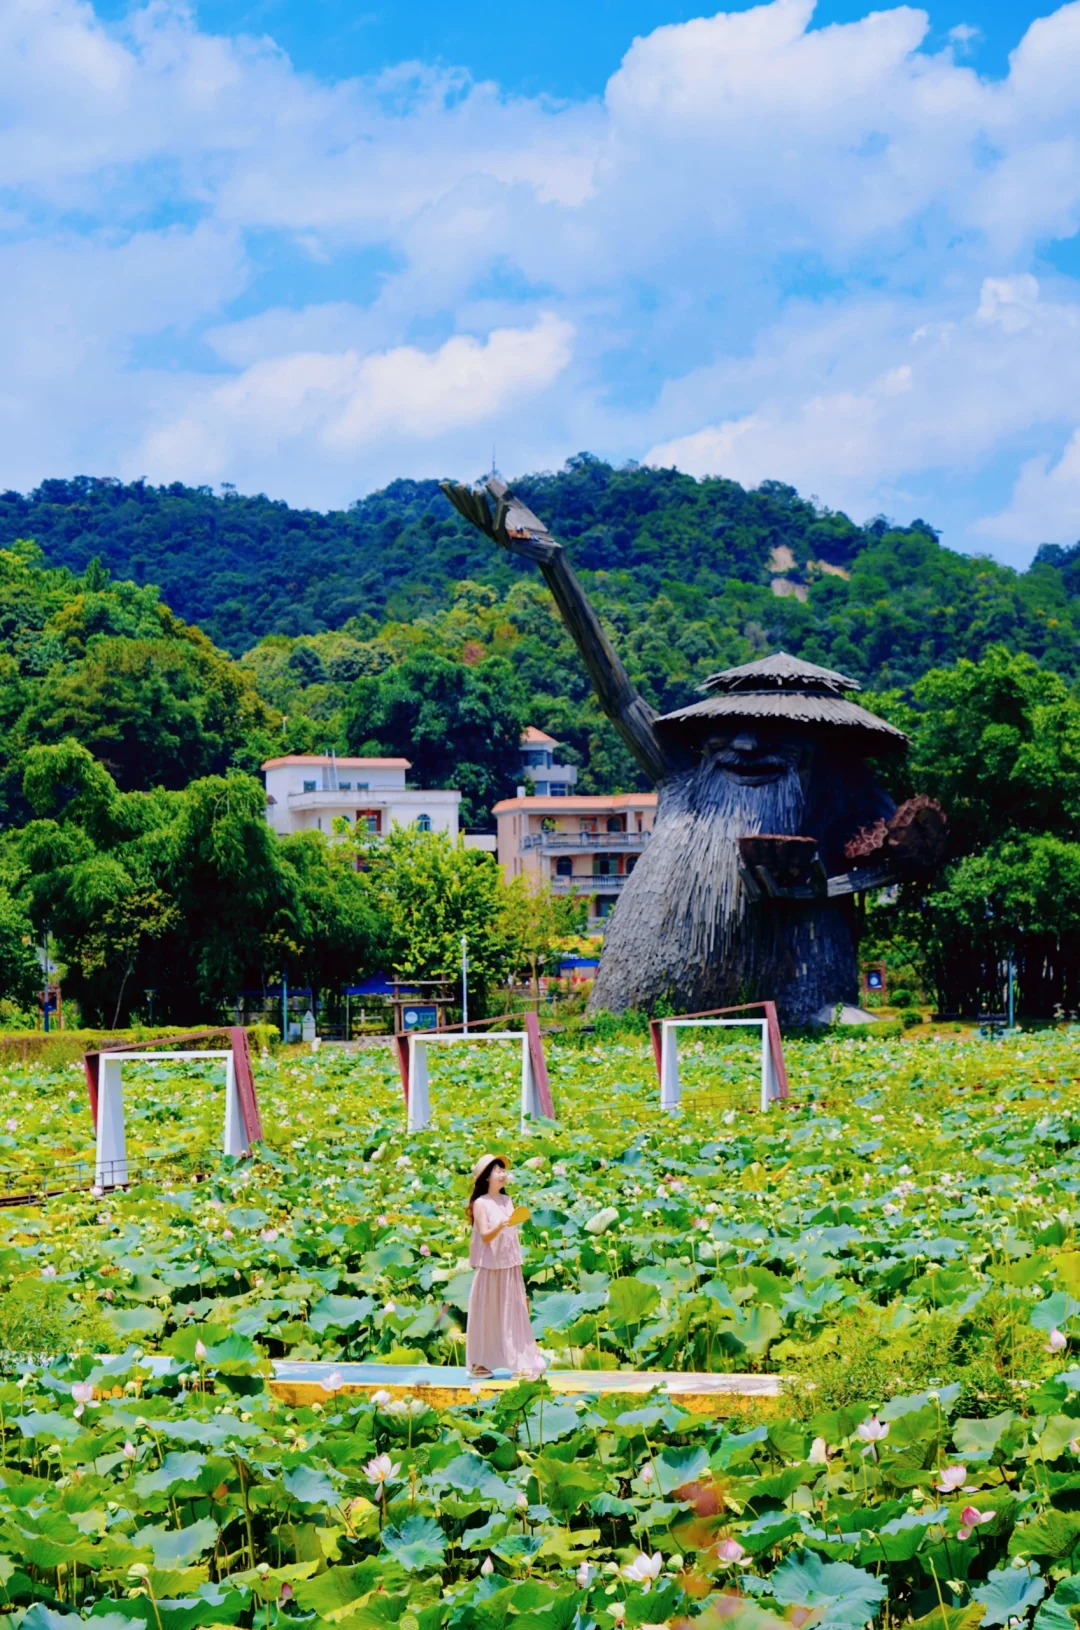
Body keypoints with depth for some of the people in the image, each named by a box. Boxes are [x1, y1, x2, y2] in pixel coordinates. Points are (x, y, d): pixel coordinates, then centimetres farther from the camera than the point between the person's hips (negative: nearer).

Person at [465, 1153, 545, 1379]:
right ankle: (478, 1362, 11)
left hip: (511, 1267, 5)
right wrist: (501, 1225, -36)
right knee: (487, 1315, 1)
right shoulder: (481, 1203, -7)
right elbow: (485, 1236, -17)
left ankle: (520, 1362, 2)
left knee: (515, 1314, 2)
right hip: (490, 1268, -5)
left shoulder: (508, 1201, 10)